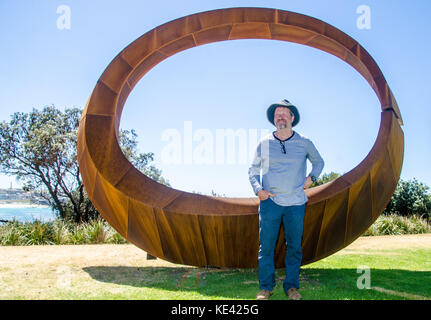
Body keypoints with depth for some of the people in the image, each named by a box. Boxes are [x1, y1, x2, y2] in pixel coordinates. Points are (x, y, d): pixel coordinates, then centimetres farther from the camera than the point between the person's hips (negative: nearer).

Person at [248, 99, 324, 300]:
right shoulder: (264, 143, 5)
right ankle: (266, 287, 11)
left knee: (294, 246, 4)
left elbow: (319, 162, 23)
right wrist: (258, 189, -5)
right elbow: (253, 170, 11)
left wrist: (311, 177, 5)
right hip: (270, 201, 0)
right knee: (266, 245, -1)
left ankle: (291, 286, 17)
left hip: (296, 203, 1)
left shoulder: (304, 143, 6)